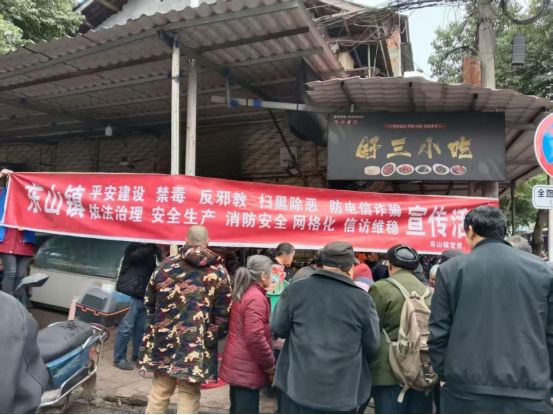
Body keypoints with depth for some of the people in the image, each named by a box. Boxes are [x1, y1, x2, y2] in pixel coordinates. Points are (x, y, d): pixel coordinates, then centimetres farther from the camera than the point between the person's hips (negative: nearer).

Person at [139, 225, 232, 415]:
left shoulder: (167, 265, 1)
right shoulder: (218, 271, -6)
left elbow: (149, 301, 8)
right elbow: (223, 313, -7)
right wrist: (212, 338, 5)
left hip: (164, 340, 3)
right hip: (197, 345, -2)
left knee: (160, 390, 18)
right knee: (189, 394, 11)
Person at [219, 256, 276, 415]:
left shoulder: (242, 293, 8)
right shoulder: (256, 298, -20)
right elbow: (255, 337, -25)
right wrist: (270, 364, -14)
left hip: (237, 363, 9)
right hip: (247, 367, -9)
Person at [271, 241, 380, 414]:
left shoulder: (295, 290, -7)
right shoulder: (362, 299, -9)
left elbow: (278, 328, 1)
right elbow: (372, 344, 0)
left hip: (298, 386, 1)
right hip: (343, 391, 0)